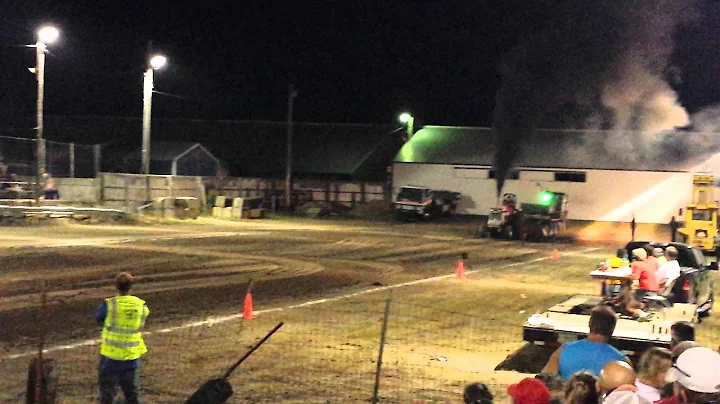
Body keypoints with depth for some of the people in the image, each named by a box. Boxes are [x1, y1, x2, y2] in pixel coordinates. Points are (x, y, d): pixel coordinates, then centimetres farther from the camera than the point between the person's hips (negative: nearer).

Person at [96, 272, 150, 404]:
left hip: (111, 355, -3)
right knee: (132, 390, 17)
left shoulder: (109, 305, -17)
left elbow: (98, 319, 1)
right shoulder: (142, 306, -7)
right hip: (132, 355, 3)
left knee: (107, 389, 10)